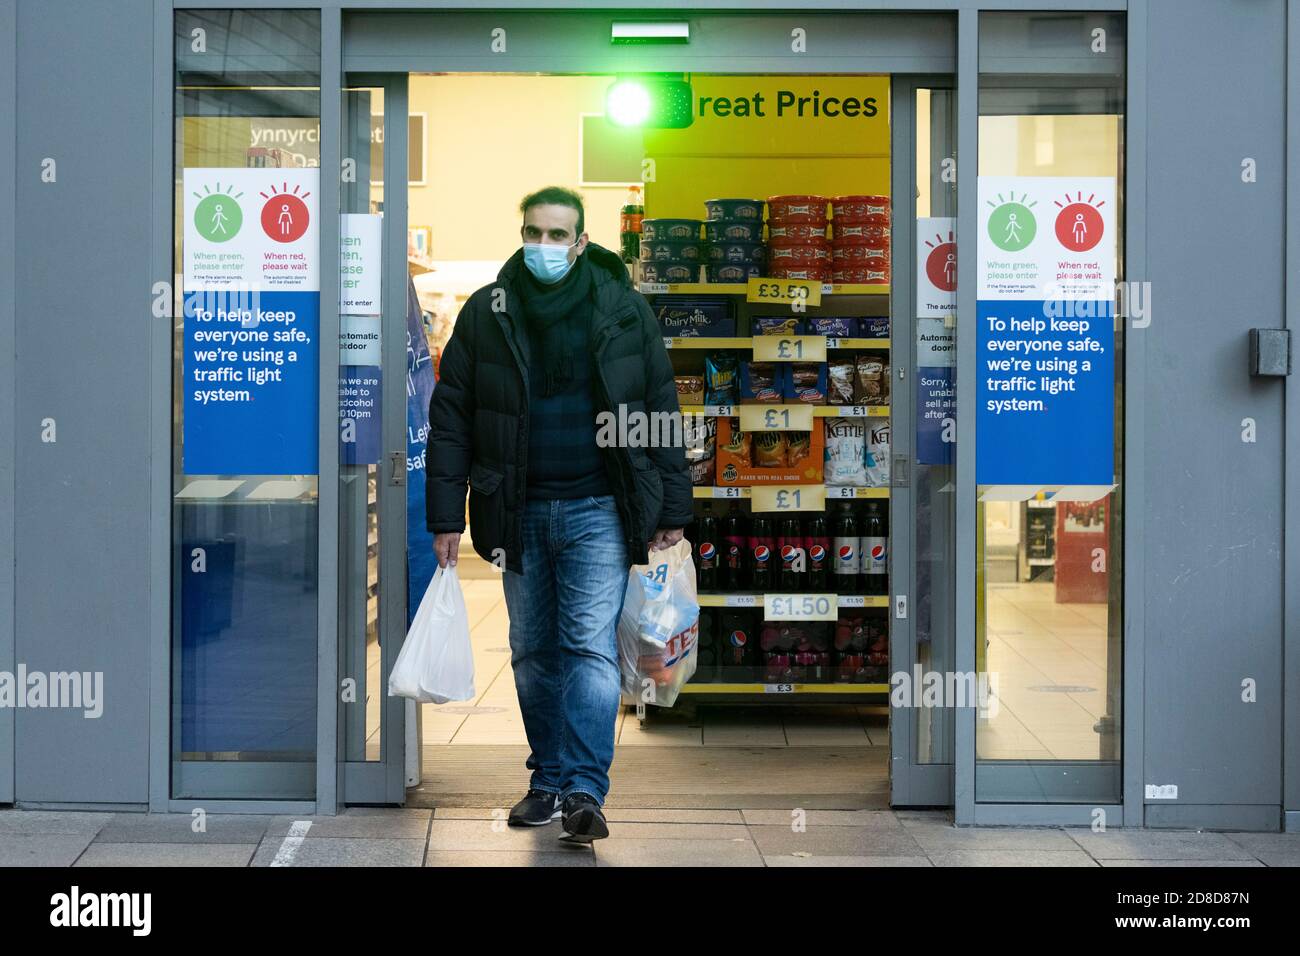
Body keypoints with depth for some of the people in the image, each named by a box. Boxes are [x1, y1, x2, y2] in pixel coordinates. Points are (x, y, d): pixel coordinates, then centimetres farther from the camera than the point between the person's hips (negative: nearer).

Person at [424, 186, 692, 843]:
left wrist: (671, 510, 3)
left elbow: (662, 410, 5)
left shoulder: (624, 311, 1)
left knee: (590, 646, -11)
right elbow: (450, 417, 6)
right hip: (520, 512, 3)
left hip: (598, 509, -3)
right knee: (532, 654, 11)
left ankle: (584, 791, -13)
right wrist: (446, 516, 1)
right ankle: (548, 782, 23)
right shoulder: (486, 313, 3)